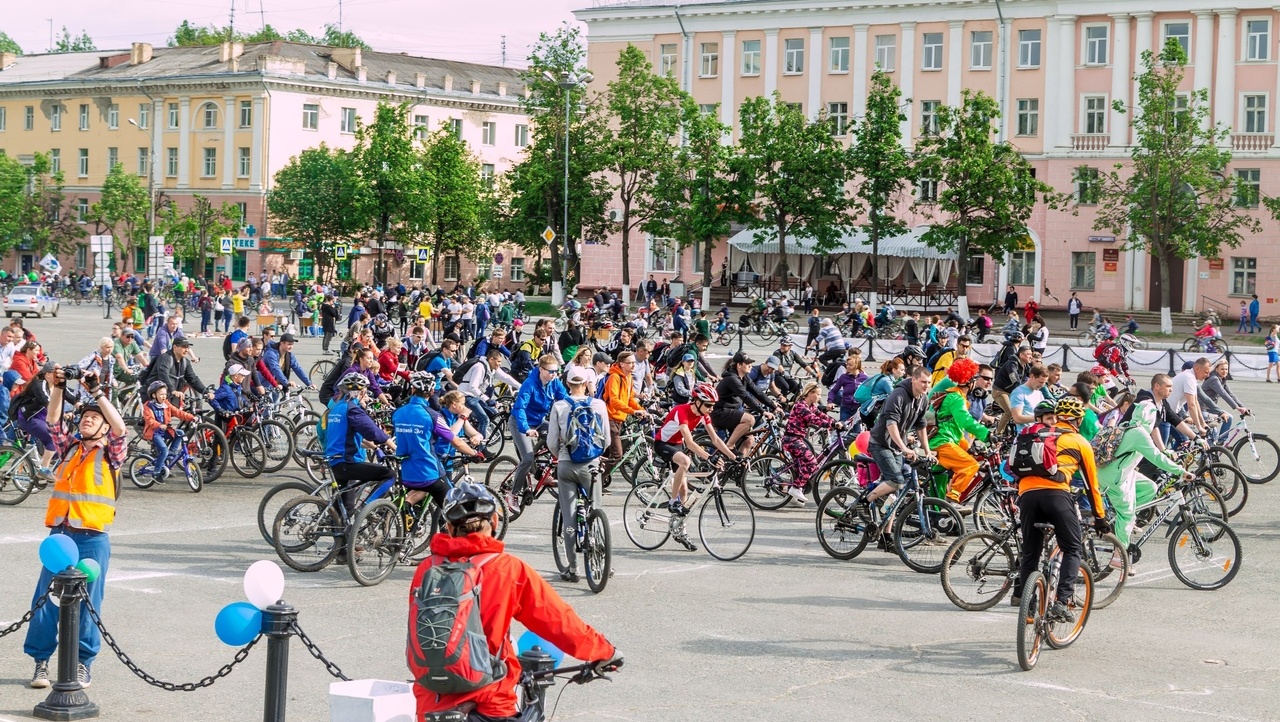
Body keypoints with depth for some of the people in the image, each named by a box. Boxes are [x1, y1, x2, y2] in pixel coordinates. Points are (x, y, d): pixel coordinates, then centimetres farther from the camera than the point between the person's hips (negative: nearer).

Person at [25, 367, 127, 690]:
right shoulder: (69, 447, 15)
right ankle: (41, 662, 9)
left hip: (93, 539, -3)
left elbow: (120, 429, -12)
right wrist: (58, 388, -8)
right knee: (45, 600, 0)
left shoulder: (110, 454, 5)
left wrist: (96, 392, -15)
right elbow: (53, 421, 5)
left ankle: (83, 665, 10)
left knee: (87, 604, 1)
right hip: (60, 534, 3)